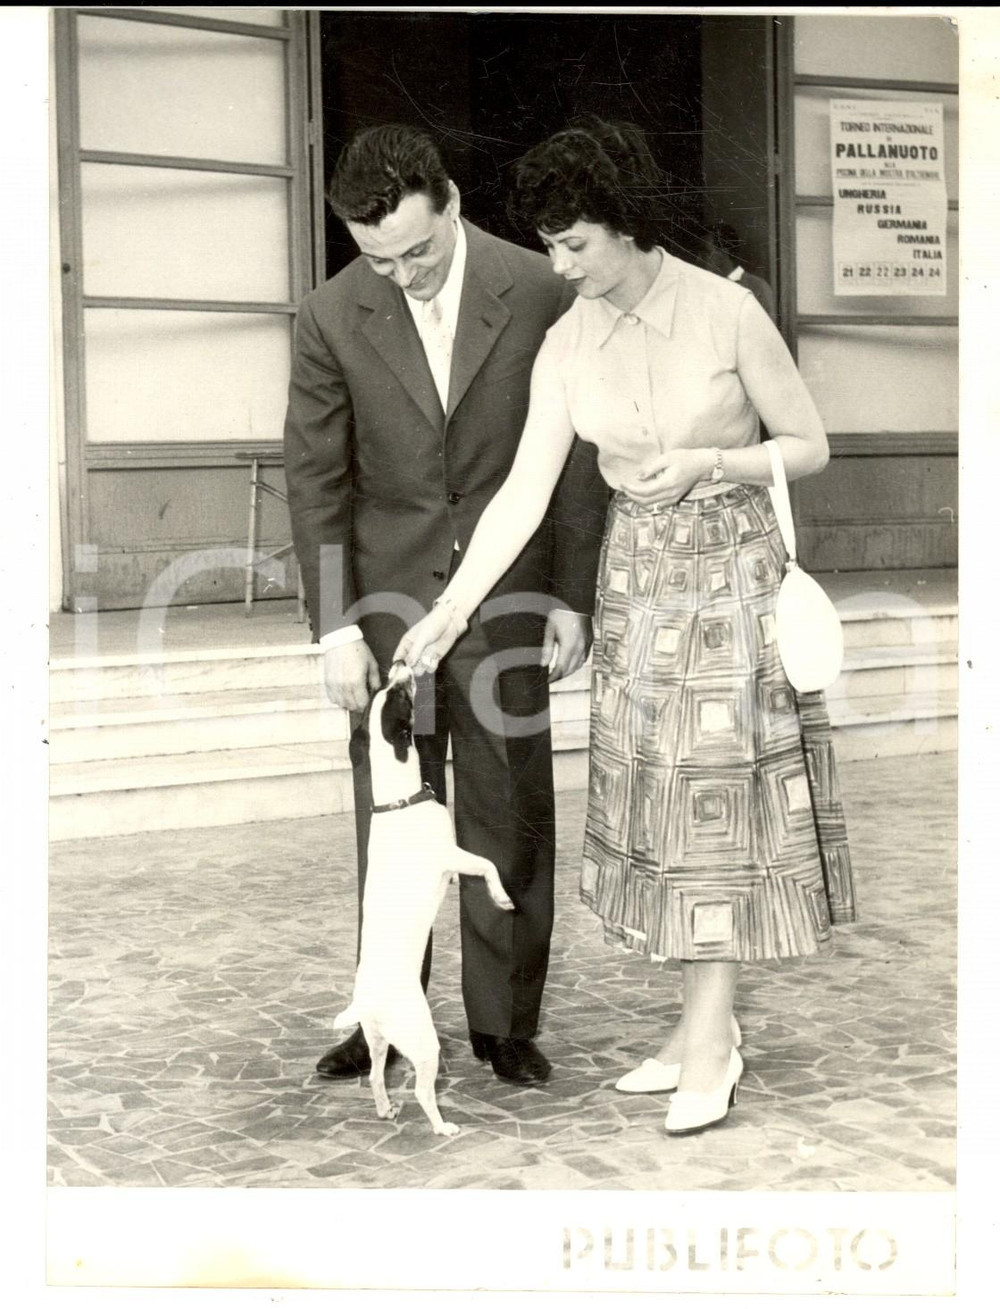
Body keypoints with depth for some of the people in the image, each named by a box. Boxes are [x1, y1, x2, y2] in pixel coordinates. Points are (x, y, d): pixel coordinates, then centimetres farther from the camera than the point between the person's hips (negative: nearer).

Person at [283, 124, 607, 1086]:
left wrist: (573, 599, -3)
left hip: (507, 594, -1)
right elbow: (316, 477, -1)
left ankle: (505, 1018, 18)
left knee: (509, 815, 5)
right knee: (390, 814, 6)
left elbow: (576, 454, -1)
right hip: (389, 598, 1)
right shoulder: (330, 318, -5)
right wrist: (335, 624, -7)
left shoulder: (539, 292, -8)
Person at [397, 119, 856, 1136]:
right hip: (635, 577, 5)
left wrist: (707, 461, -20)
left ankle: (707, 1042, 4)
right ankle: (707, 1026, 18)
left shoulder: (726, 312, -12)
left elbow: (811, 446, -4)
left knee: (716, 798, -4)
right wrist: (450, 610, -9)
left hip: (732, 569, -5)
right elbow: (524, 490, -2)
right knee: (659, 800, 7)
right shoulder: (567, 346, 0)